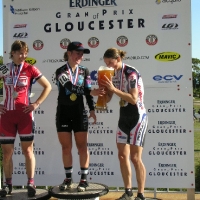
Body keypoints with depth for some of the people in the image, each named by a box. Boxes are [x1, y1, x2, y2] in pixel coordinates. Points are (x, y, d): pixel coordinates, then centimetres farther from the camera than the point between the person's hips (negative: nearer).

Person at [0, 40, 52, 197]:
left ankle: (31, 183, 10)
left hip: (25, 114, -2)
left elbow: (48, 86, 3)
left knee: (27, 149, 1)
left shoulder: (30, 69, -1)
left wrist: (37, 104, -4)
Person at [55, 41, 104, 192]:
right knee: (66, 147, 5)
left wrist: (92, 109, -3)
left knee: (82, 146, 1)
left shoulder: (84, 71, 7)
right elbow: (70, 87, -20)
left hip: (79, 112, 1)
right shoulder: (61, 71, -5)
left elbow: (88, 91, 8)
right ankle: (68, 178, 16)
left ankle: (84, 179, 9)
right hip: (63, 112, -1)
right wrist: (91, 92, -29)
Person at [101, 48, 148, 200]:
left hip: (137, 116, -8)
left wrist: (114, 89, -26)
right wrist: (104, 86, -9)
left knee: (135, 157, -6)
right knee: (122, 155, 7)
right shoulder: (114, 75, 7)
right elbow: (107, 99, 10)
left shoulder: (131, 73, -16)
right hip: (124, 117, 8)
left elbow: (133, 99, -24)